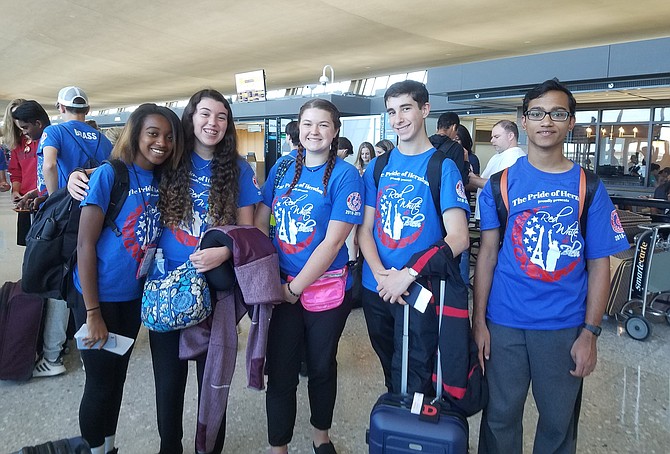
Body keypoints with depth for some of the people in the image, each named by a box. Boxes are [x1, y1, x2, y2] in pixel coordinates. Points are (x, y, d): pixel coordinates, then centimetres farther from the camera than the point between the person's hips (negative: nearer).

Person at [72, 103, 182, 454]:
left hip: (135, 296, 6)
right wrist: (92, 313, -16)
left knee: (117, 378, 20)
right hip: (100, 298, -6)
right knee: (100, 383, 8)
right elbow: (85, 245, -16)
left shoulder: (162, 181, 0)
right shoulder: (109, 175, -16)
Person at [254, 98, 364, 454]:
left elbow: (333, 242, -16)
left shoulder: (345, 175, -10)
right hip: (281, 288, 3)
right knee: (280, 373, 8)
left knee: (321, 367, 17)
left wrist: (295, 288, -16)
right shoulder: (282, 169, 3)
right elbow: (260, 223, 5)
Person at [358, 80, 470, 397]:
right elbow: (365, 229, 3)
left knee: (413, 384, 5)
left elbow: (458, 237, -16)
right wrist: (380, 274, -14)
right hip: (376, 289, 5)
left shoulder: (443, 166, -7)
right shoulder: (378, 166, 6)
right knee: (389, 371, 23)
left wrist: (407, 275, -22)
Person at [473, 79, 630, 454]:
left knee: (559, 421, 16)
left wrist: (590, 332, -6)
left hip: (566, 327, 1)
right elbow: (487, 254, -1)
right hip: (505, 323, 0)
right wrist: (479, 321, -4)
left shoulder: (589, 187, 0)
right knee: (500, 417, 13)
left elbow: (599, 264, 0)